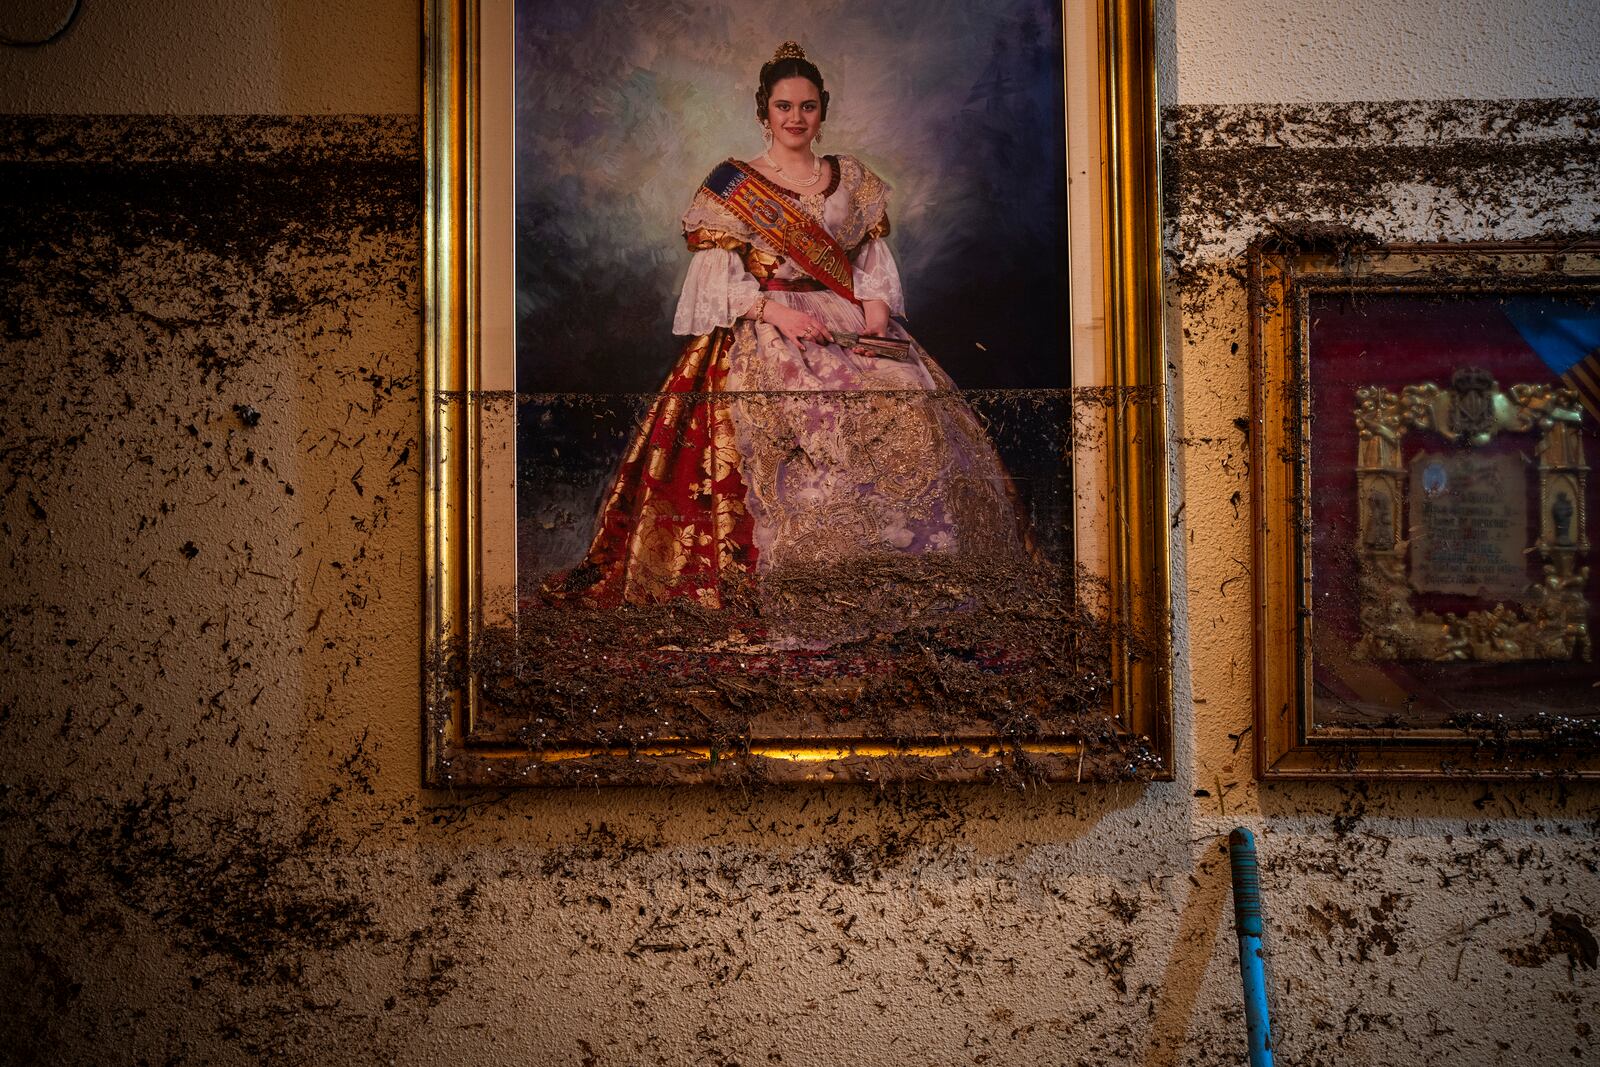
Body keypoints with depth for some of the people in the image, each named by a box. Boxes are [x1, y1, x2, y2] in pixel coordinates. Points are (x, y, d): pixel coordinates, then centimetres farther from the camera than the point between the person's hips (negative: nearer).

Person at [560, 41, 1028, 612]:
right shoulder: (730, 184, 8)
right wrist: (775, 310, -15)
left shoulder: (854, 180, 18)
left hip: (849, 324, 3)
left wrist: (876, 314, -7)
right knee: (802, 417, -33)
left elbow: (874, 265, 14)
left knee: (913, 413, -22)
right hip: (760, 330, -3)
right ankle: (800, 583, -26)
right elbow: (717, 280, 0)